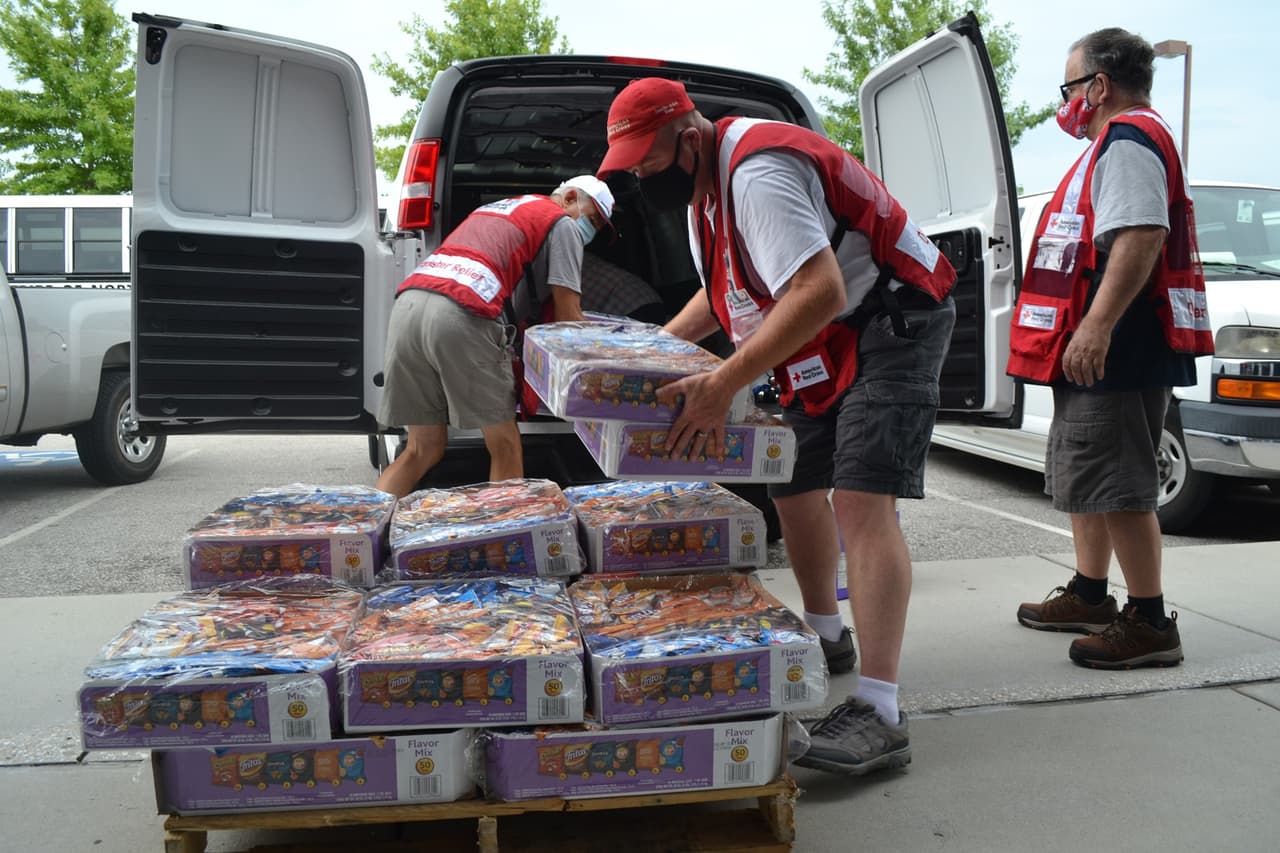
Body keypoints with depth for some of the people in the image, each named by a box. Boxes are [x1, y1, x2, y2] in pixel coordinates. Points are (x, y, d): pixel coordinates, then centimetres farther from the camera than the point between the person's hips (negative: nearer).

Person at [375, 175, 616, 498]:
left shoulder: (495, 208, 38)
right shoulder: (562, 223, 14)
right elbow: (568, 316, 9)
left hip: (408, 302, 7)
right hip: (462, 316, -7)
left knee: (424, 450, 15)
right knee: (505, 448, 8)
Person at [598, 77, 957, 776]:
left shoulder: (758, 172, -25)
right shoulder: (702, 182, 9)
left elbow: (820, 291, -38)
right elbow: (727, 287, 23)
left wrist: (722, 386, -42)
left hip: (892, 323, -10)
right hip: (825, 347, 10)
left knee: (861, 501, -21)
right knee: (794, 487, 14)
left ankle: (879, 715, -22)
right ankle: (825, 638, 33)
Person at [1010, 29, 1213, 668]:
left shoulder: (1128, 140, -11)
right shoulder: (1121, 142, 24)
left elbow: (1141, 236, -26)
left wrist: (1096, 326, -32)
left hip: (1115, 353, -12)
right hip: (1101, 353, 12)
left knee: (1115, 485, -9)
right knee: (1087, 478, 18)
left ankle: (1150, 622, -2)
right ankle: (1089, 596, 29)